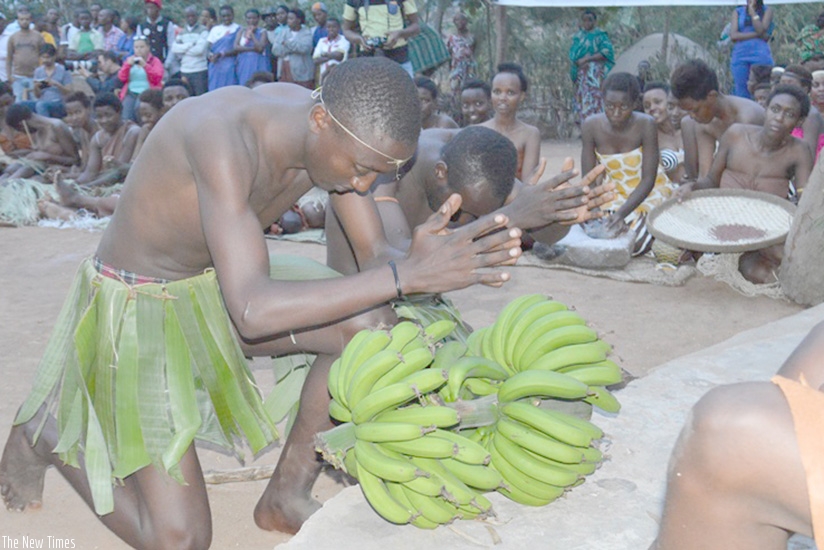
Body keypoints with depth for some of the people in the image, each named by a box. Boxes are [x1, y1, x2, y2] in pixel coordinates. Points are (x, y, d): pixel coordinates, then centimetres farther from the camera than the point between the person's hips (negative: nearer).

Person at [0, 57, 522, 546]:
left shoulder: (342, 132, -13)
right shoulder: (224, 135, -37)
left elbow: (375, 258, -4)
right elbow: (253, 313, -45)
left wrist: (413, 257, -26)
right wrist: (409, 274, -48)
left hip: (216, 282, 7)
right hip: (136, 302, -6)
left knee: (369, 326, -17)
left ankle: (287, 495, 3)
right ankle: (44, 431, 17)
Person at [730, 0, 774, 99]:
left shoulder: (767, 11, 10)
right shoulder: (738, 12, 13)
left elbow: (761, 30, -6)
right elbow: (733, 35, 0)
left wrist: (752, 10, -4)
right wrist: (757, 34, -6)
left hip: (761, 55, -1)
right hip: (740, 55, 1)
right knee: (741, 93, -4)